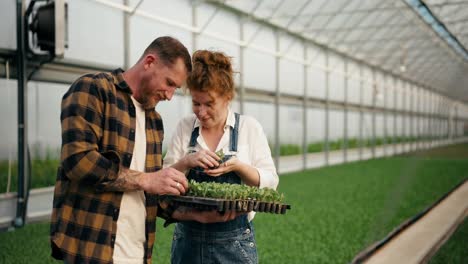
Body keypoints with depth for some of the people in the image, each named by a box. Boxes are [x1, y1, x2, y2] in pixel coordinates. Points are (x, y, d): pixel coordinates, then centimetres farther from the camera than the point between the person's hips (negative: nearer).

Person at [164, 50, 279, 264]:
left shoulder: (249, 127, -2)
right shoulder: (184, 128, 2)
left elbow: (270, 182, -3)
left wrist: (238, 166, -20)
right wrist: (187, 162, -17)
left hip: (234, 240, -2)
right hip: (188, 239, 2)